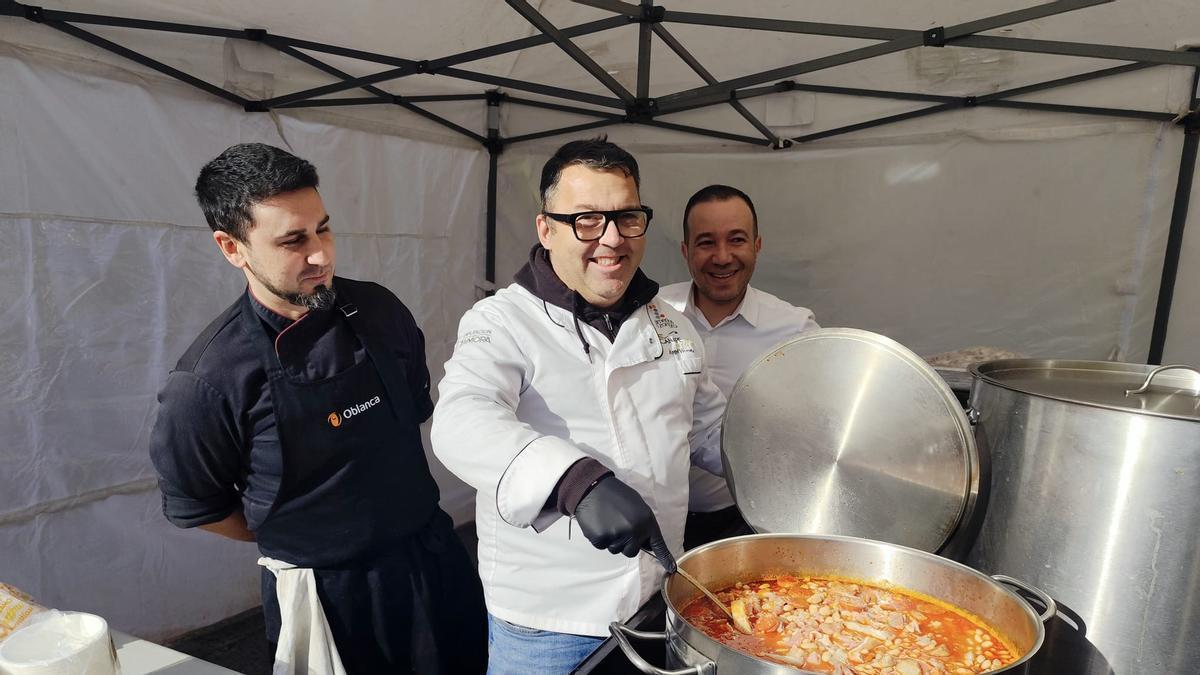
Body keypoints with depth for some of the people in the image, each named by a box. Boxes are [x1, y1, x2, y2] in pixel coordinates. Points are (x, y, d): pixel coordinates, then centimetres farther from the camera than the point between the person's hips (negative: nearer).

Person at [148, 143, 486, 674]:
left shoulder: (380, 311, -7)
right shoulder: (208, 381, -20)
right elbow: (195, 506, -5)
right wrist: (299, 542, 4)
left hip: (437, 553, 4)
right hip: (330, 594, -4)